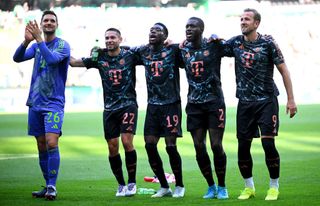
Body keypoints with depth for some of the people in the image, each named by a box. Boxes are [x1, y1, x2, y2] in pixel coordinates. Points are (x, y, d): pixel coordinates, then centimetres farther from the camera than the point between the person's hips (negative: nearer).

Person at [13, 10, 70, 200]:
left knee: (51, 143, -18)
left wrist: (39, 39, -22)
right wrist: (27, 41, -17)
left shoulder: (63, 45, -4)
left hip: (54, 103, -6)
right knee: (41, 146, 8)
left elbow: (52, 59, -23)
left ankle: (52, 186, -16)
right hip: (35, 103, 6)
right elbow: (17, 58, 0)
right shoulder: (36, 46, 13)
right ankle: (48, 186, 15)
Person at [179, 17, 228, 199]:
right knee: (199, 147, 1)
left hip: (215, 102, -4)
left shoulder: (214, 46, -5)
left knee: (216, 145, -6)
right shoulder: (183, 49, 5)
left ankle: (222, 187, 8)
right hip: (194, 103, 4)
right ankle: (211, 186, 16)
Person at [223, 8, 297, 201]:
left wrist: (291, 99, -6)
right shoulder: (235, 43, 4)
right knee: (243, 146, 2)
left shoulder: (267, 43, -6)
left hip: (267, 100, -4)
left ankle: (274, 187, 5)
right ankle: (249, 187, 18)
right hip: (245, 103, 4)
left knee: (268, 143, -11)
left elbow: (284, 70, -2)